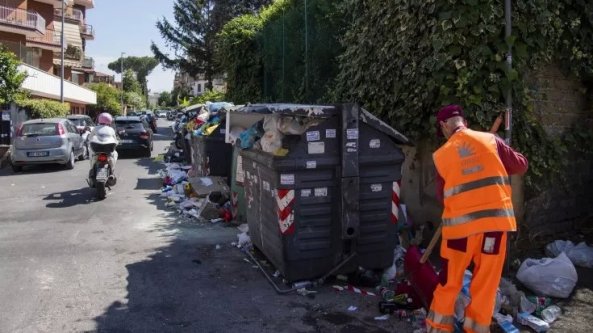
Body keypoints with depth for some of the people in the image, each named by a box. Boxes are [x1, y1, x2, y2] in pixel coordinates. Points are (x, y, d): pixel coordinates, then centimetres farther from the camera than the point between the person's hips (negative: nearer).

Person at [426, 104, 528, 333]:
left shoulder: (441, 155, 2)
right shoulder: (490, 140, 1)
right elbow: (521, 165, 10)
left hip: (461, 221, 0)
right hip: (496, 218, 0)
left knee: (450, 280, 14)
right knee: (486, 280, 13)